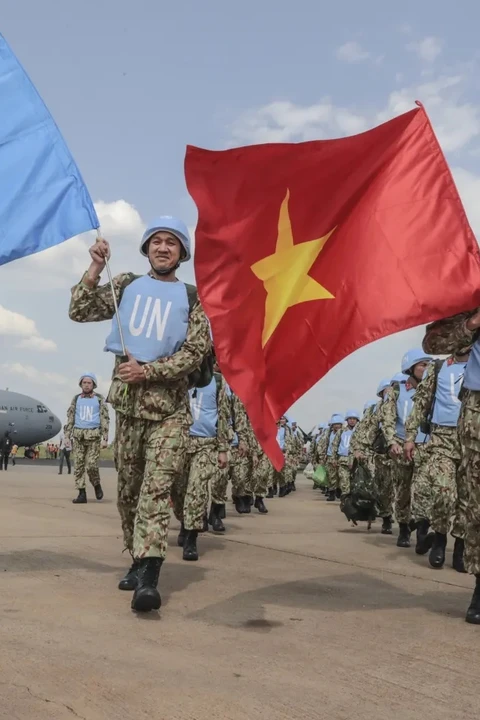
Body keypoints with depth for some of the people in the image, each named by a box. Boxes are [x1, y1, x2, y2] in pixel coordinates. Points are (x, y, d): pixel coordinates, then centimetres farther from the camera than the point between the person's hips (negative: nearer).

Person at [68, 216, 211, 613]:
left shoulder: (192, 298, 3)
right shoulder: (127, 285, 10)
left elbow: (194, 353, -5)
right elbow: (80, 312, 2)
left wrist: (147, 371, -15)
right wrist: (95, 269, -9)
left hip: (169, 408, -3)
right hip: (126, 403, 3)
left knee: (157, 490, -15)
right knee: (128, 490, 11)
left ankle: (149, 578, -21)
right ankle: (137, 561, 26)